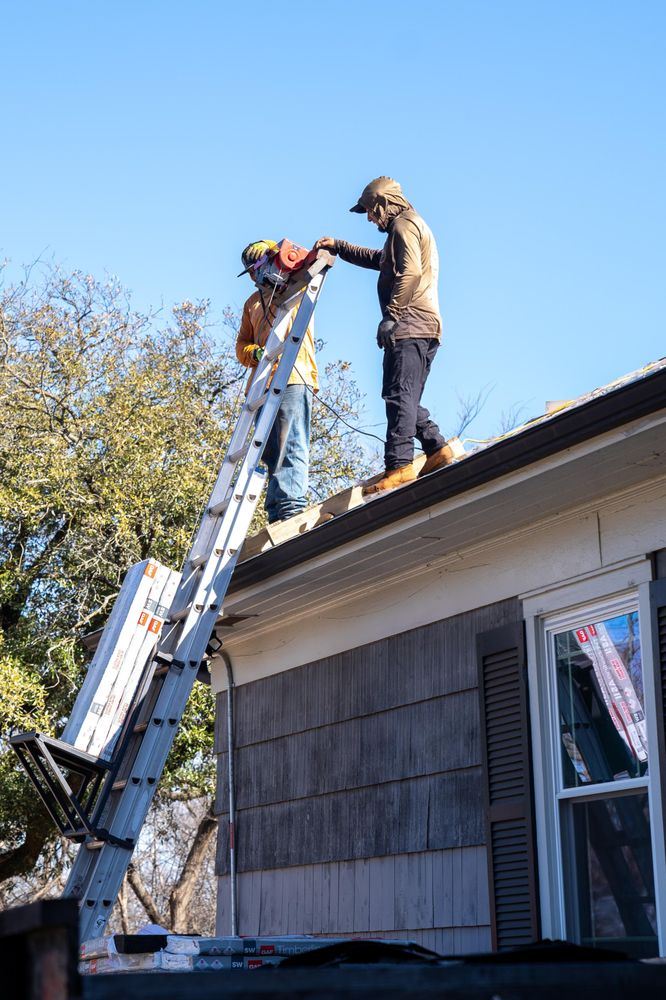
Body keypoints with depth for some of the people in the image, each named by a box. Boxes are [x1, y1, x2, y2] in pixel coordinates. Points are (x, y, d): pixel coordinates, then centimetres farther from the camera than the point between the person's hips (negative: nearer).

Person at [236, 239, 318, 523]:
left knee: (291, 446, -15)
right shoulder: (252, 302, 28)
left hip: (293, 378, -7)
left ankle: (292, 507, -23)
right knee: (271, 452, 2)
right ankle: (276, 514, 0)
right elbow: (241, 344, 20)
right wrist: (254, 352, 0)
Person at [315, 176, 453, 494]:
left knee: (399, 396, -17)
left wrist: (390, 316, -23)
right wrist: (338, 247, 47)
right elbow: (378, 259, 47)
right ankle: (437, 448, 7)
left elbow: (409, 272, -18)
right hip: (426, 328, 11)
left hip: (409, 326, -11)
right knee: (407, 399, 13)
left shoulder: (404, 224, -2)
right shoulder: (414, 227, 31)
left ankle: (399, 465, -25)